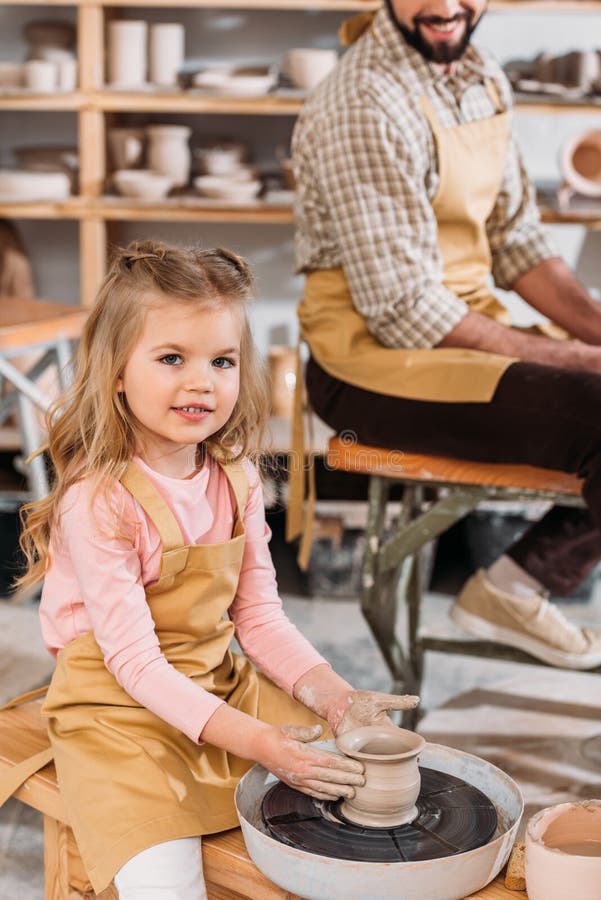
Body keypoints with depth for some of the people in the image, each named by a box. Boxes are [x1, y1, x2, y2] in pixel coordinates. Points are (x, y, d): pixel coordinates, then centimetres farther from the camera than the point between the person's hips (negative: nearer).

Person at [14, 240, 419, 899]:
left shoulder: (235, 479, 0)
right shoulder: (98, 500, -21)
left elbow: (259, 615, 5)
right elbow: (133, 660, -21)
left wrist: (338, 700, -11)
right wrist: (258, 742, -28)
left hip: (221, 685, 6)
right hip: (119, 705, -6)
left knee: (360, 770, -1)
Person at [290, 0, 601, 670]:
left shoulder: (483, 79, 9)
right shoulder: (365, 104, -18)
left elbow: (514, 238, 13)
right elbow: (404, 311, -21)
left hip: (470, 328, 9)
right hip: (377, 359, -9)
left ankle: (516, 586, 9)